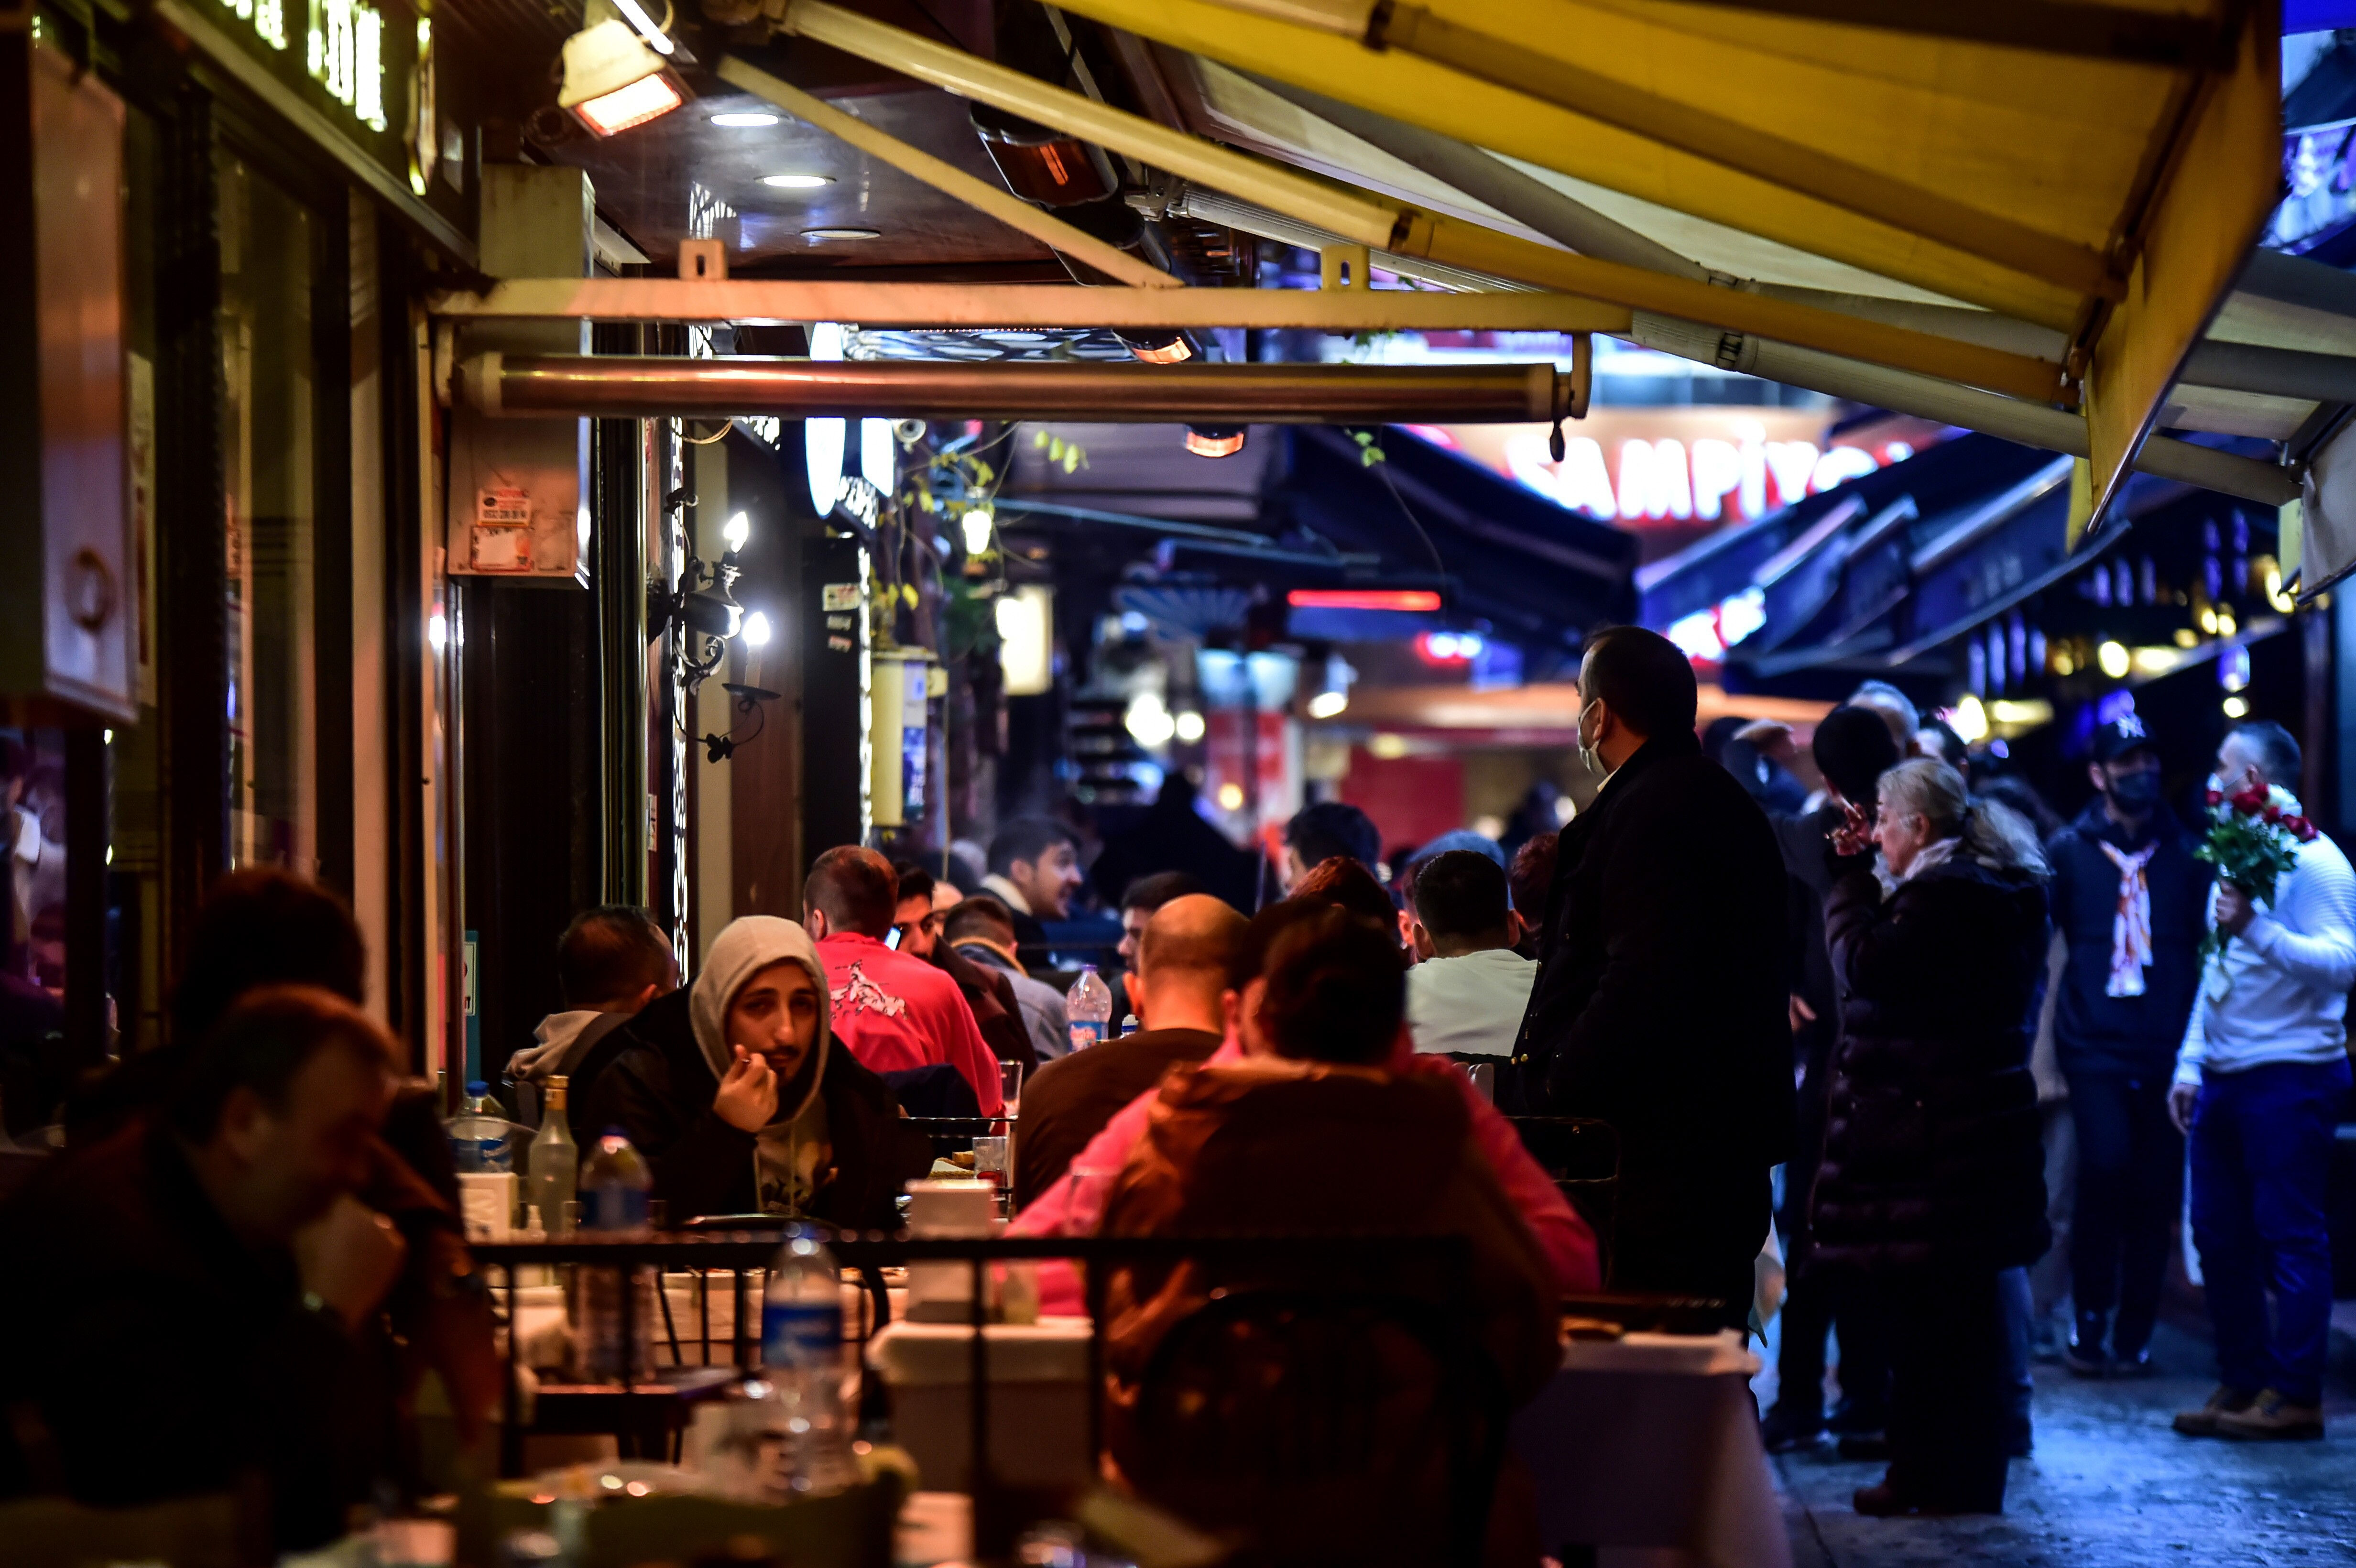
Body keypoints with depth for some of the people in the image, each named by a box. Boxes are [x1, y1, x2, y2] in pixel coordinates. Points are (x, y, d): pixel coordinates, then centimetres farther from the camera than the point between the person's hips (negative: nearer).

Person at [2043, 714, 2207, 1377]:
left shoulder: (2184, 853, 11)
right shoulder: (2070, 850, 6)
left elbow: (2209, 945, 11)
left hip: (2166, 1049, 2)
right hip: (2096, 1044, -2)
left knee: (2154, 1193, 2)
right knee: (2106, 1165, -18)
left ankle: (2134, 1337, 12)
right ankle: (2090, 1319, -4)